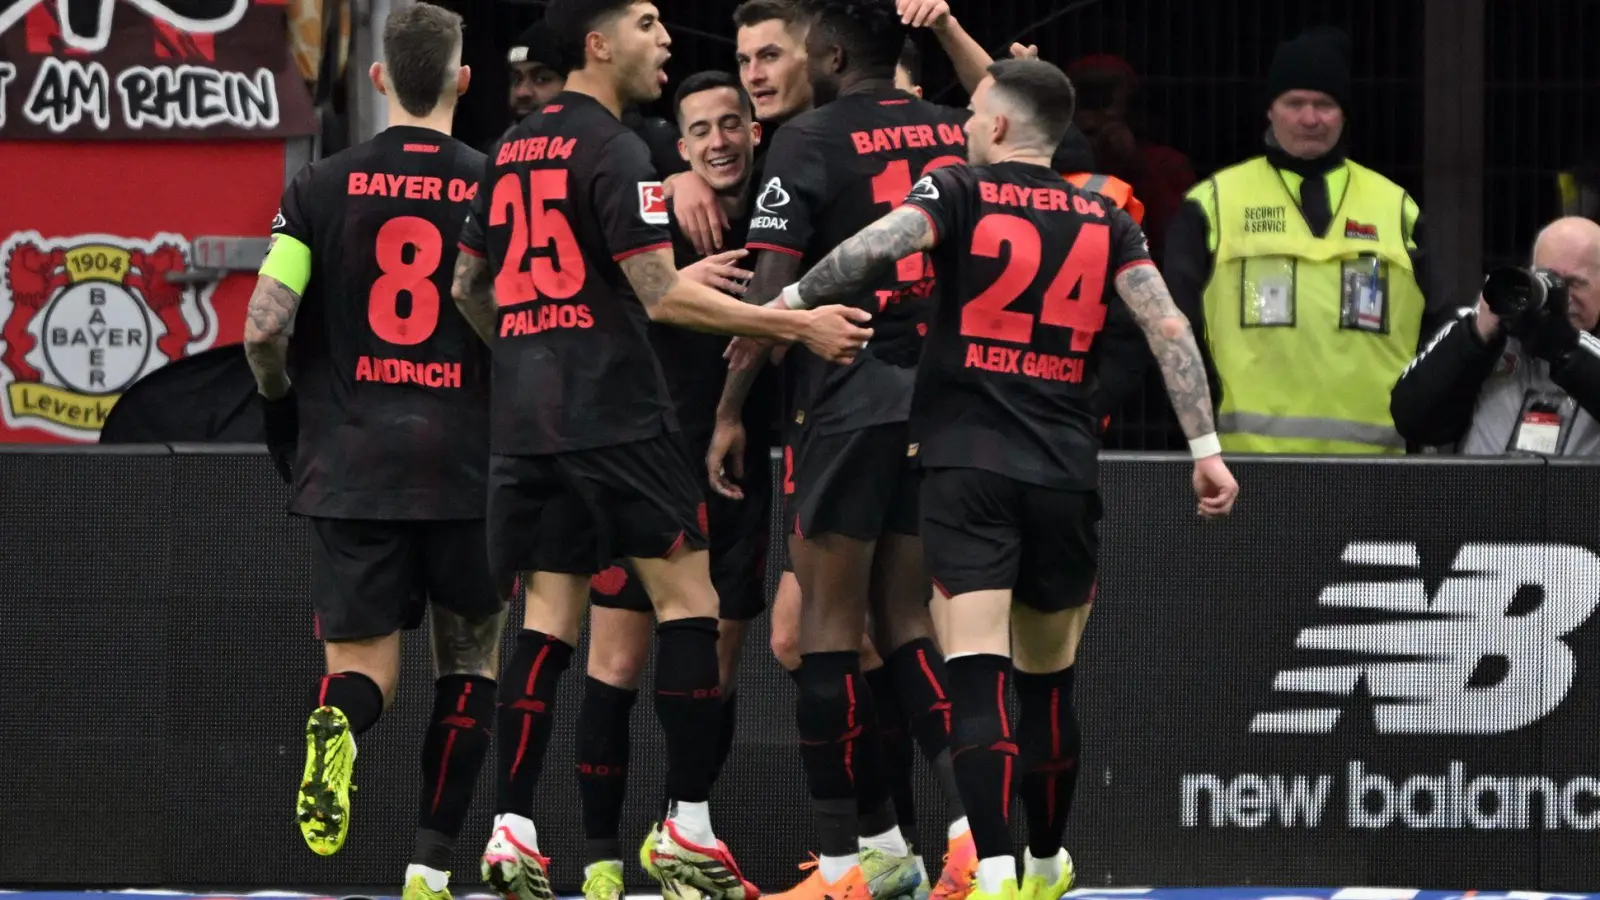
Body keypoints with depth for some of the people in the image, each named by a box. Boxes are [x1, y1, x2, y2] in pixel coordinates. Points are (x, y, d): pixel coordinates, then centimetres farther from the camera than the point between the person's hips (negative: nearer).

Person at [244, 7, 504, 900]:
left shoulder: (322, 188, 0)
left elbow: (264, 329, -5)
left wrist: (286, 408, 15)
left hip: (352, 465, 1)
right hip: (469, 468, -1)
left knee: (363, 665, 7)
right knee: (471, 659, 16)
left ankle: (337, 727, -30)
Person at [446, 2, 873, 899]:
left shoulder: (513, 150, 15)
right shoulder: (614, 150, -10)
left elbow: (468, 284, 22)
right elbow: (661, 294, -15)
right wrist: (800, 325, -13)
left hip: (528, 420, 8)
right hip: (616, 414, -8)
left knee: (550, 614, 6)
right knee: (687, 596, -1)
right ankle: (689, 827, -4)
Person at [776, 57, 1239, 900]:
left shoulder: (962, 192, 1)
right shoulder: (1103, 219, 10)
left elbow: (879, 244, -18)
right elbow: (1168, 327, 2)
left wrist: (788, 302, -11)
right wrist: (1205, 445, 2)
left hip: (968, 463, -4)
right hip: (1065, 474, 4)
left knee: (976, 673, -11)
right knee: (1047, 680, 19)